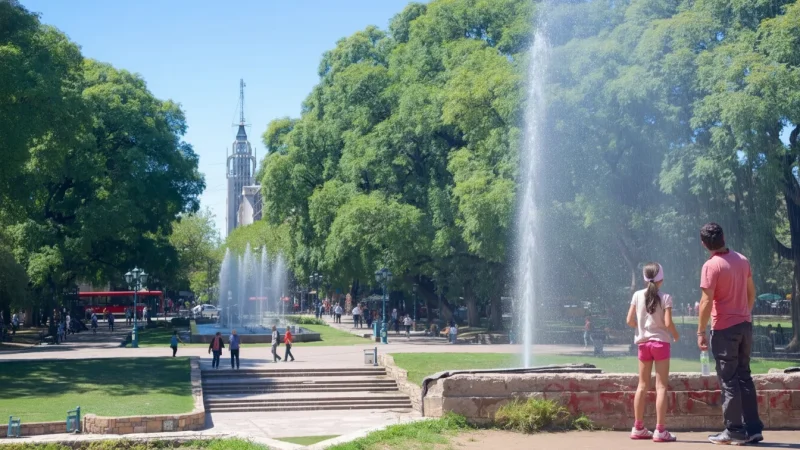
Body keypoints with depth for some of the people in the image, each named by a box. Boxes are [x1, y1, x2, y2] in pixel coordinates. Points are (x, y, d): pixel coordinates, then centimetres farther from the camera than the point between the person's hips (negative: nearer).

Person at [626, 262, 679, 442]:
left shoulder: (637, 295, 0)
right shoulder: (665, 297, -9)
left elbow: (630, 321, 0)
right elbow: (668, 323, -16)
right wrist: (676, 335, 4)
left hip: (643, 342, 4)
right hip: (660, 342, -4)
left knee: (643, 385, 12)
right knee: (661, 386, -2)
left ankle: (638, 428, 16)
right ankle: (660, 430, -6)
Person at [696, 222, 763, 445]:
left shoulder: (711, 266, -15)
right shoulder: (742, 260, 5)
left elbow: (706, 301, -17)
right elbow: (751, 292, 13)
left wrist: (700, 331, -12)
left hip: (724, 329, -6)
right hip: (745, 326, 6)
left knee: (729, 381, 0)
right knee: (745, 377, 13)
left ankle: (734, 431, 3)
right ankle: (753, 429, 14)